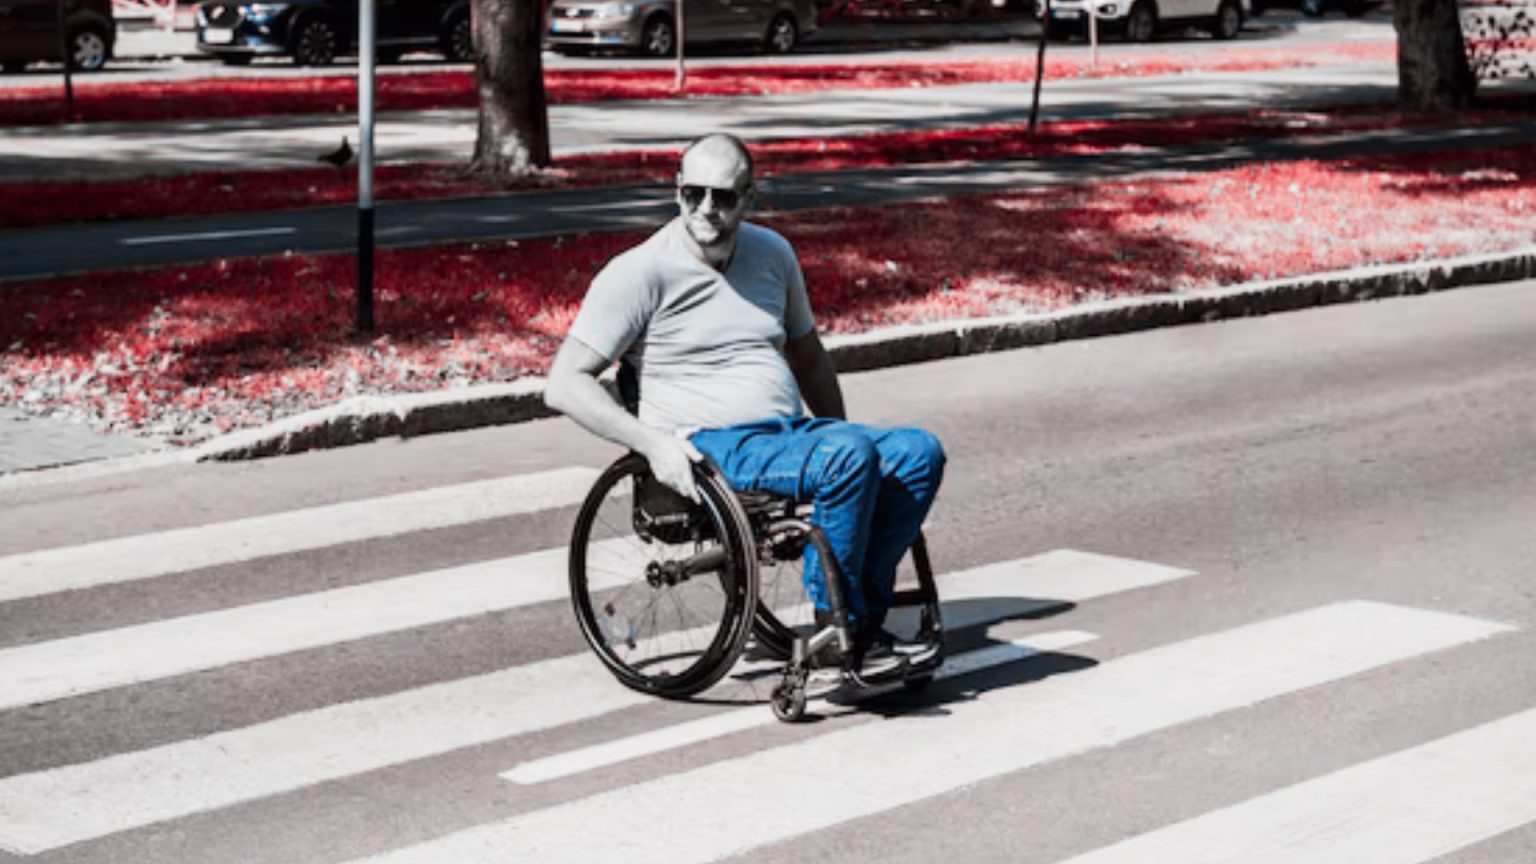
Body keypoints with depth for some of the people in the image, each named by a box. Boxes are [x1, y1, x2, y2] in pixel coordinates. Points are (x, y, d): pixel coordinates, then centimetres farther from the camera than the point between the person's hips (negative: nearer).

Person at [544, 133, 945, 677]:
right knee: (850, 456, -31)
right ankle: (837, 624, -18)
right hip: (715, 448, -7)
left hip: (793, 432, 7)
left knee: (920, 452, -15)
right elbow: (564, 385, -9)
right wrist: (653, 442, -20)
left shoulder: (772, 254, 15)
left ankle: (861, 615, -15)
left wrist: (840, 436, 15)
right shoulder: (641, 272, -5)